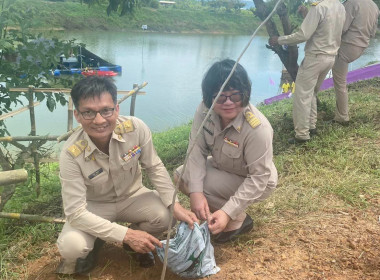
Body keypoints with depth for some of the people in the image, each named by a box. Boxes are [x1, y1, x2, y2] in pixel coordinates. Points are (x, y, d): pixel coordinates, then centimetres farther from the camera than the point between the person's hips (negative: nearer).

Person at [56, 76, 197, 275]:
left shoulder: (136, 128, -25)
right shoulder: (71, 154, -30)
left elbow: (154, 168, -9)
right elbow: (75, 212, -28)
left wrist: (175, 205, -21)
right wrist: (126, 234, -35)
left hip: (131, 196, 2)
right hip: (93, 206, -2)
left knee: (164, 215, -26)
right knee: (71, 246, -28)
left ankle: (137, 243, 10)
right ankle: (92, 245, 11)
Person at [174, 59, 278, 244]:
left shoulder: (257, 128, -36)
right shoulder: (205, 110, -22)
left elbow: (259, 177, -30)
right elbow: (197, 150, -20)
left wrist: (228, 212, -36)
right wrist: (195, 191, -34)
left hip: (255, 183, -6)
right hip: (222, 168, 6)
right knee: (181, 176, -9)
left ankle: (239, 220, 3)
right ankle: (216, 214, 9)